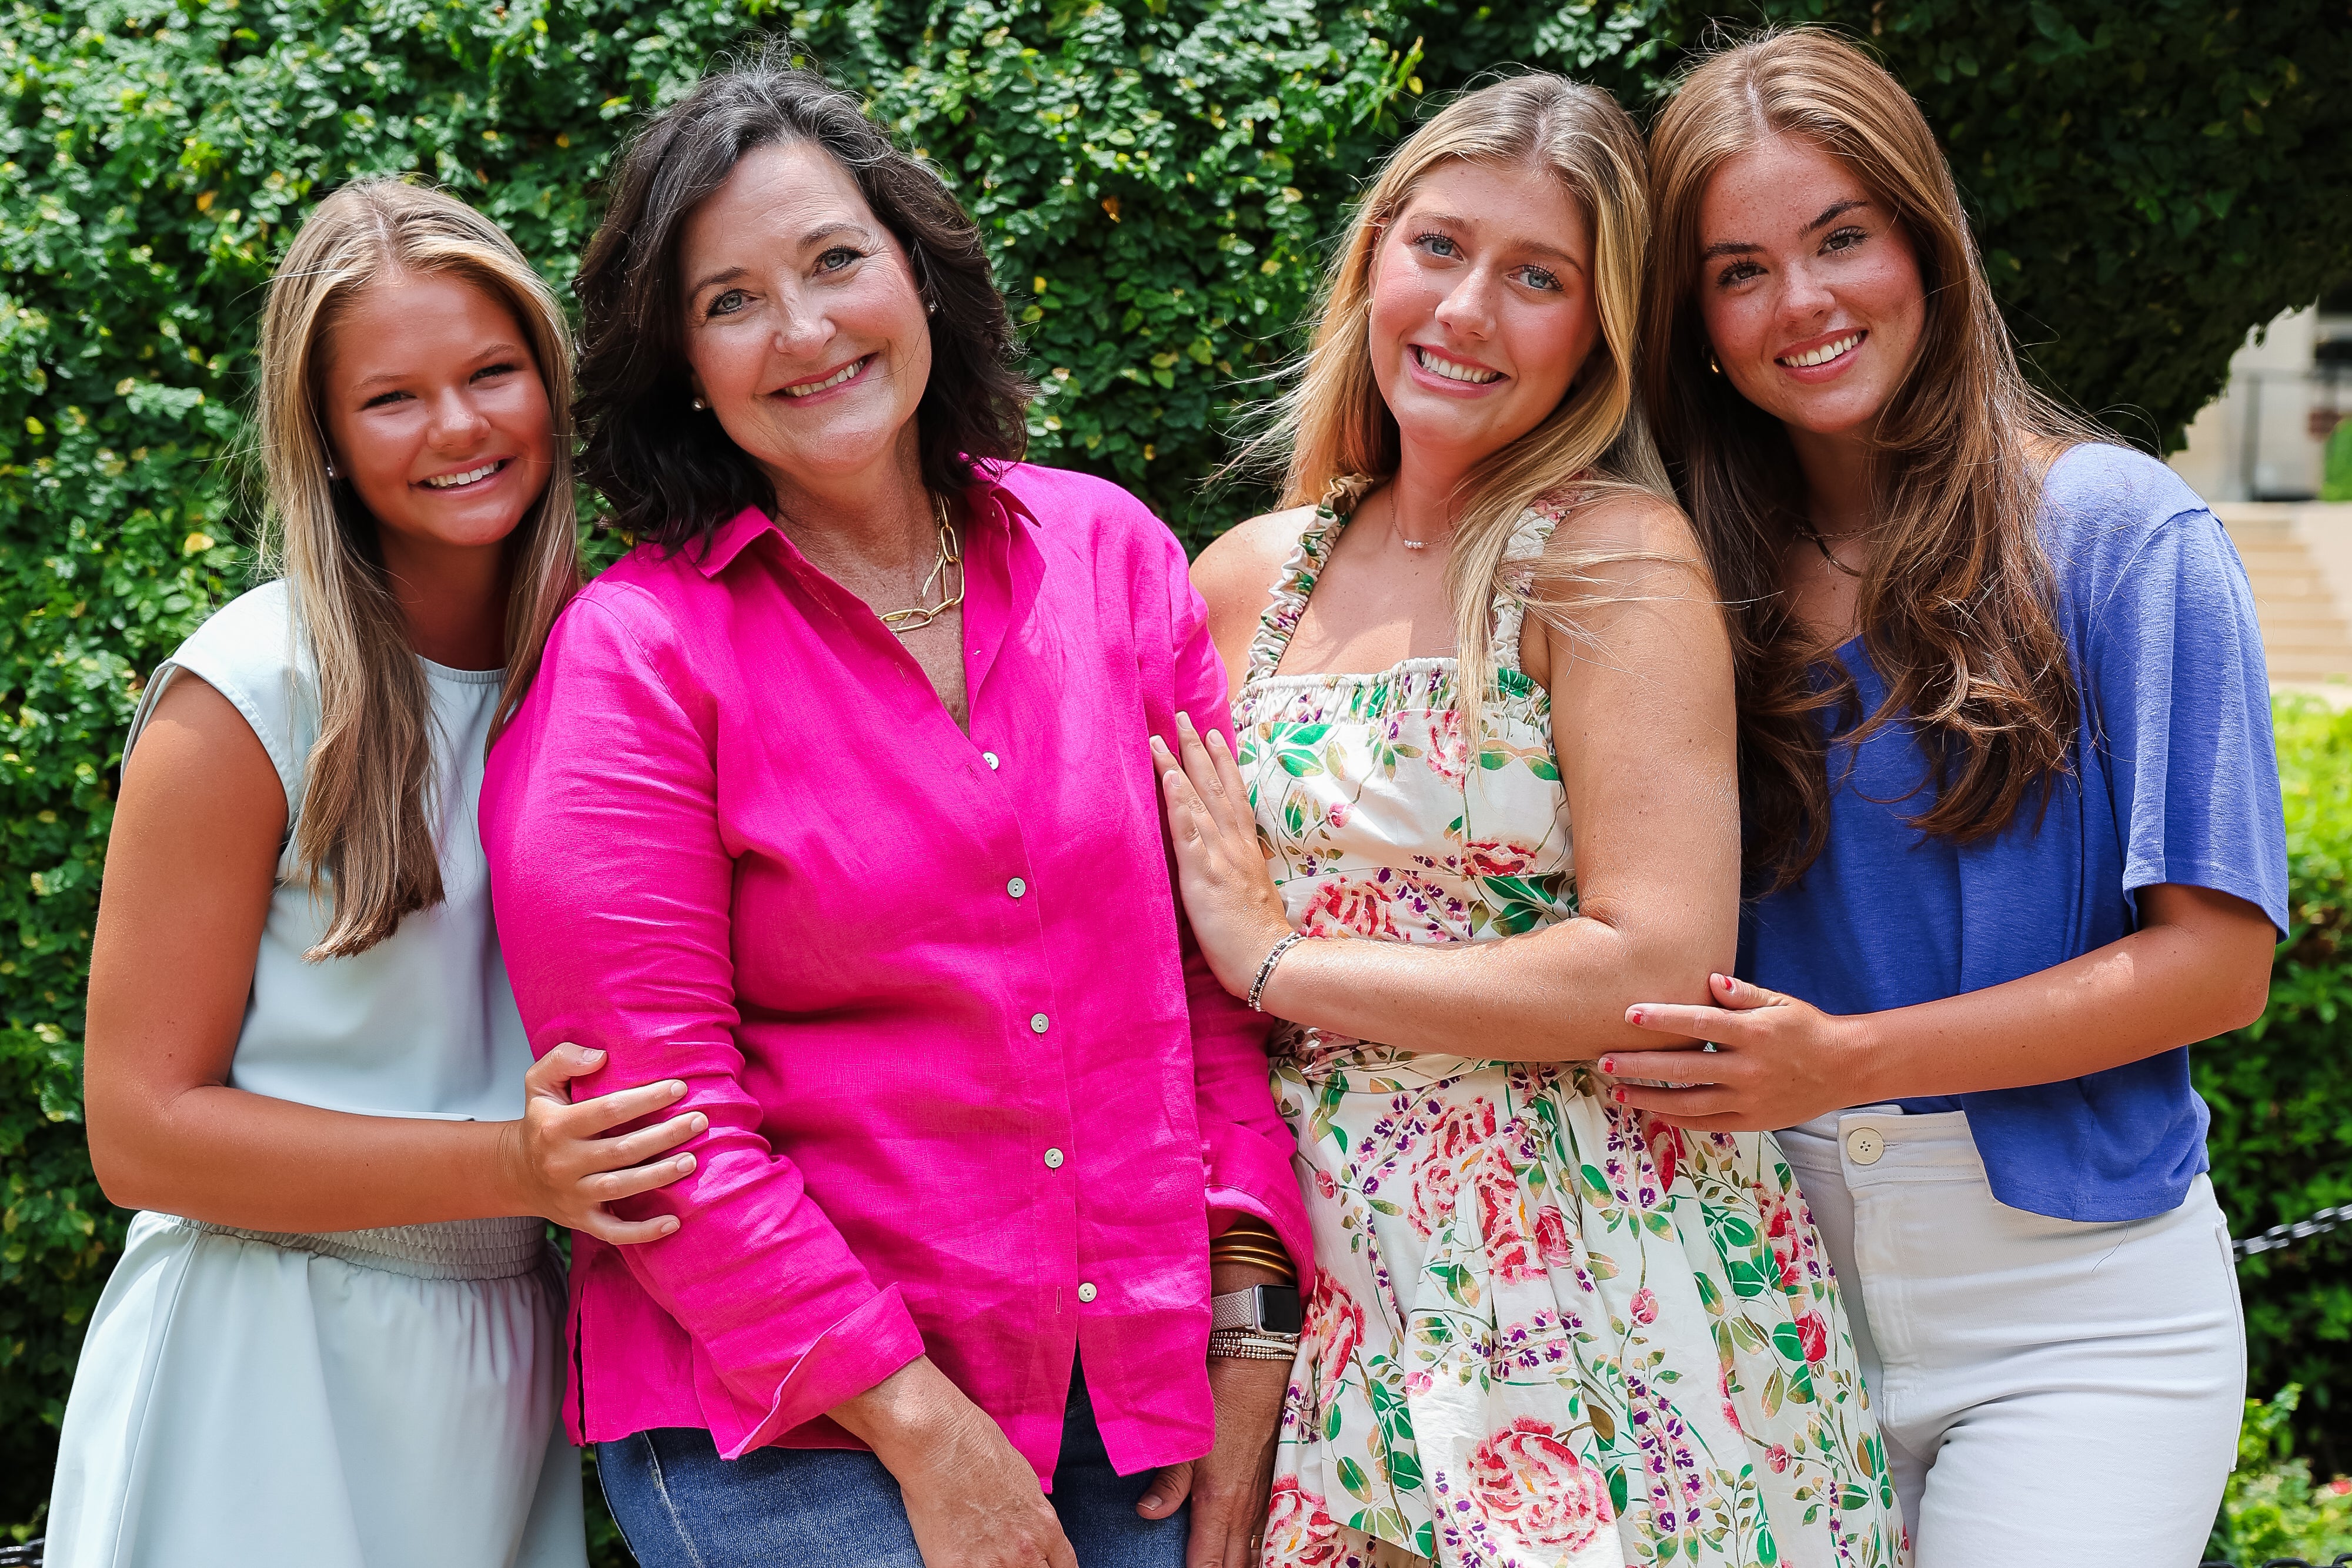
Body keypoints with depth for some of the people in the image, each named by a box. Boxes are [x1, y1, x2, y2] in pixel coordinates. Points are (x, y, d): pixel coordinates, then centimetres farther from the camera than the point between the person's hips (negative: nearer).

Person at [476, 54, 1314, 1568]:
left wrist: (1251, 1331, 1)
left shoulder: (1110, 553, 5)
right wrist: (919, 1422, -14)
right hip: (785, 1437, -4)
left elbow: (1219, 965, 7)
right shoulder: (634, 658, -7)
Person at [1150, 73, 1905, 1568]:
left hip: (1599, 1307, -4)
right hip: (1349, 1307, 5)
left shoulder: (1618, 560, -8)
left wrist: (1281, 959, -11)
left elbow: (1660, 972, -18)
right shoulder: (1251, 576, 8)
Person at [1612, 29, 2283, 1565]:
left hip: (2071, 1304, -3)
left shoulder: (2121, 534, -5)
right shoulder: (1711, 583, 7)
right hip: (1779, 1284, 4)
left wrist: (1845, 1060, -17)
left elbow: (2217, 959, -10)